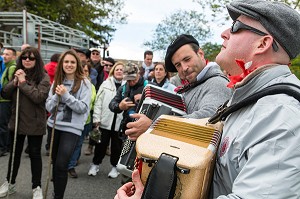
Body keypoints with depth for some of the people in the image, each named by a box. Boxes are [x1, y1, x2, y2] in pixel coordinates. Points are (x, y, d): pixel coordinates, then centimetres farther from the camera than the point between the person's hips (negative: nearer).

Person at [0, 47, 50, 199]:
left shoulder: (43, 77, -11)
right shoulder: (17, 73, 7)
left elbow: (39, 97, -24)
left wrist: (23, 83, -18)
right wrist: (15, 82, -13)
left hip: (34, 123, -5)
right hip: (16, 121, 5)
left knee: (34, 154, 7)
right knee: (15, 153, 18)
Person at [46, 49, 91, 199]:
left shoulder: (84, 83, -7)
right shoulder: (57, 81, 6)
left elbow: (83, 108, -14)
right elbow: (48, 107, 2)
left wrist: (66, 95, -20)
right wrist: (57, 96, -16)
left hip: (72, 128, -5)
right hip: (54, 125, 5)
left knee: (61, 165, -10)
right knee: (55, 162, 16)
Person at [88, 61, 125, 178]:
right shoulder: (106, 84, 2)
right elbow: (98, 102, 1)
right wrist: (96, 118, -4)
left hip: (120, 122, 0)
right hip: (105, 120, 1)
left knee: (117, 145, 12)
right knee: (101, 144, 11)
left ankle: (114, 167, 29)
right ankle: (95, 164, 30)